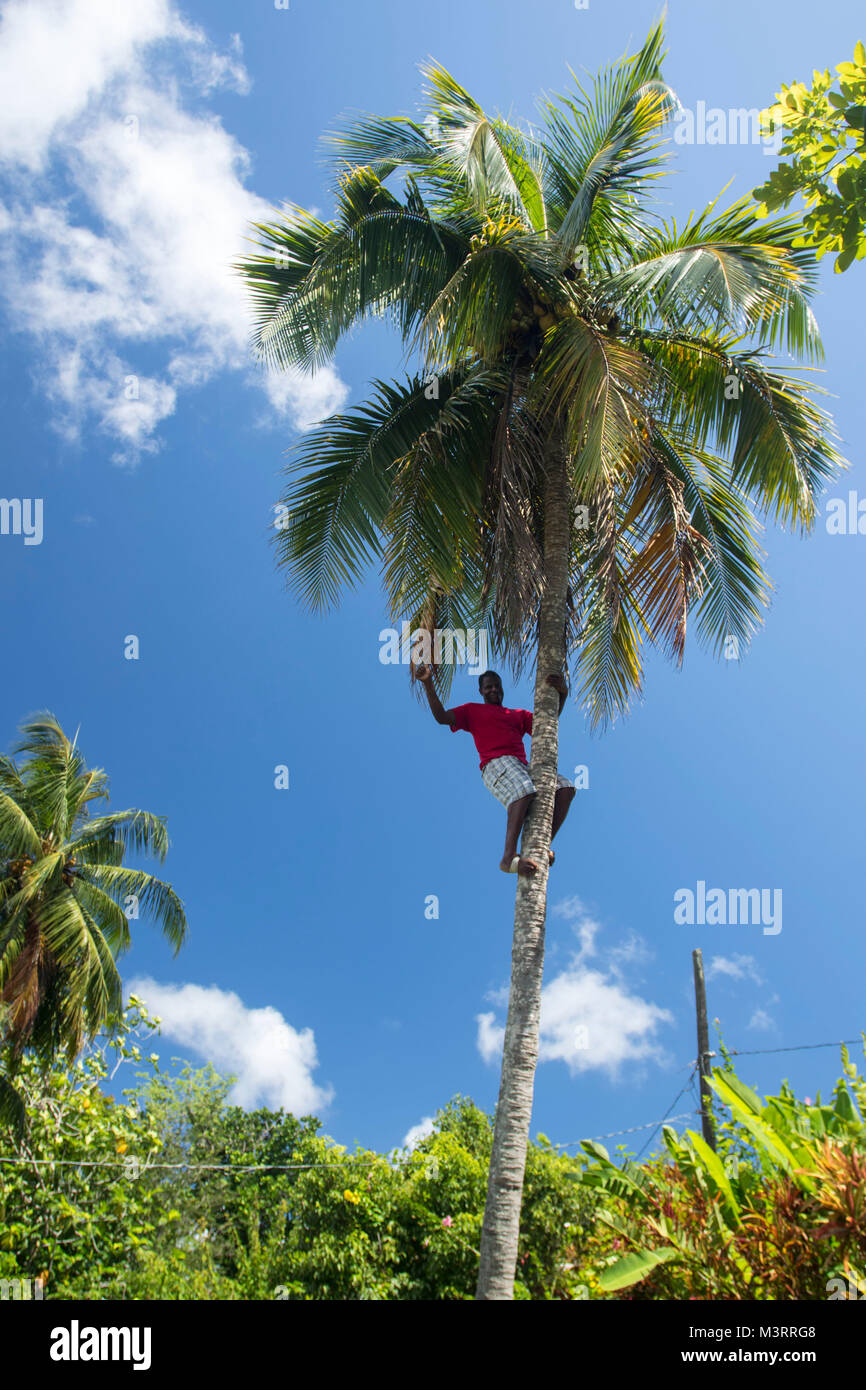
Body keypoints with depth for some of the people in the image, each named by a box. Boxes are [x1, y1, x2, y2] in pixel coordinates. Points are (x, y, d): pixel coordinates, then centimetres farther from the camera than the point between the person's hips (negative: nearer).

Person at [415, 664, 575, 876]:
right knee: (524, 790, -38)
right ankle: (509, 856, -43)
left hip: (523, 767, 5)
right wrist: (428, 683, -4)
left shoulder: (519, 715, 34)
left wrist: (562, 693, 3)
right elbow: (441, 717, 9)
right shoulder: (472, 711, 24)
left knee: (565, 788, -21)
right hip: (496, 764, -5)